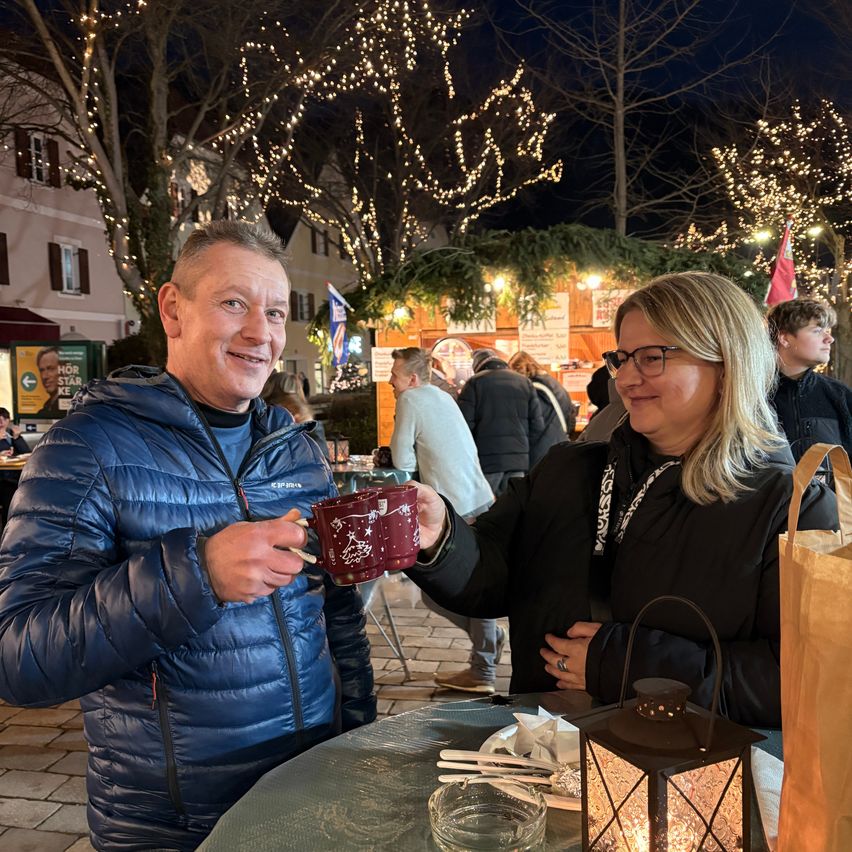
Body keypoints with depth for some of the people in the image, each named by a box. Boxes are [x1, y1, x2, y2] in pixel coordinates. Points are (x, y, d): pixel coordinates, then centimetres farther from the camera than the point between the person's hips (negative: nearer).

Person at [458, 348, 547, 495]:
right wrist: (535, 467, 12)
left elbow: (465, 426, -4)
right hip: (519, 460, 3)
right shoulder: (525, 383, 13)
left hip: (486, 461, -3)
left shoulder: (474, 383, 2)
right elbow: (537, 427, 10)